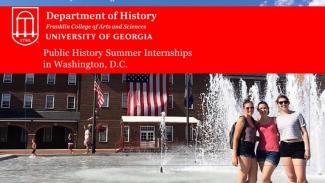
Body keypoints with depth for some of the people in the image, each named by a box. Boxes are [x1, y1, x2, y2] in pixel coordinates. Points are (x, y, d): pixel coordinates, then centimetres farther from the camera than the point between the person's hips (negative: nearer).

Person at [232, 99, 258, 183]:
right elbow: (235, 138, -13)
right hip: (243, 149, -9)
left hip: (251, 149, 9)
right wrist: (234, 155, -20)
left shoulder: (252, 119, 18)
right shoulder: (242, 119, -7)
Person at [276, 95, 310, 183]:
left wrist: (307, 149, -10)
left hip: (298, 146, -3)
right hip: (284, 147, 3)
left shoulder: (297, 115, 1)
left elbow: (304, 133, -3)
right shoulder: (277, 119, 10)